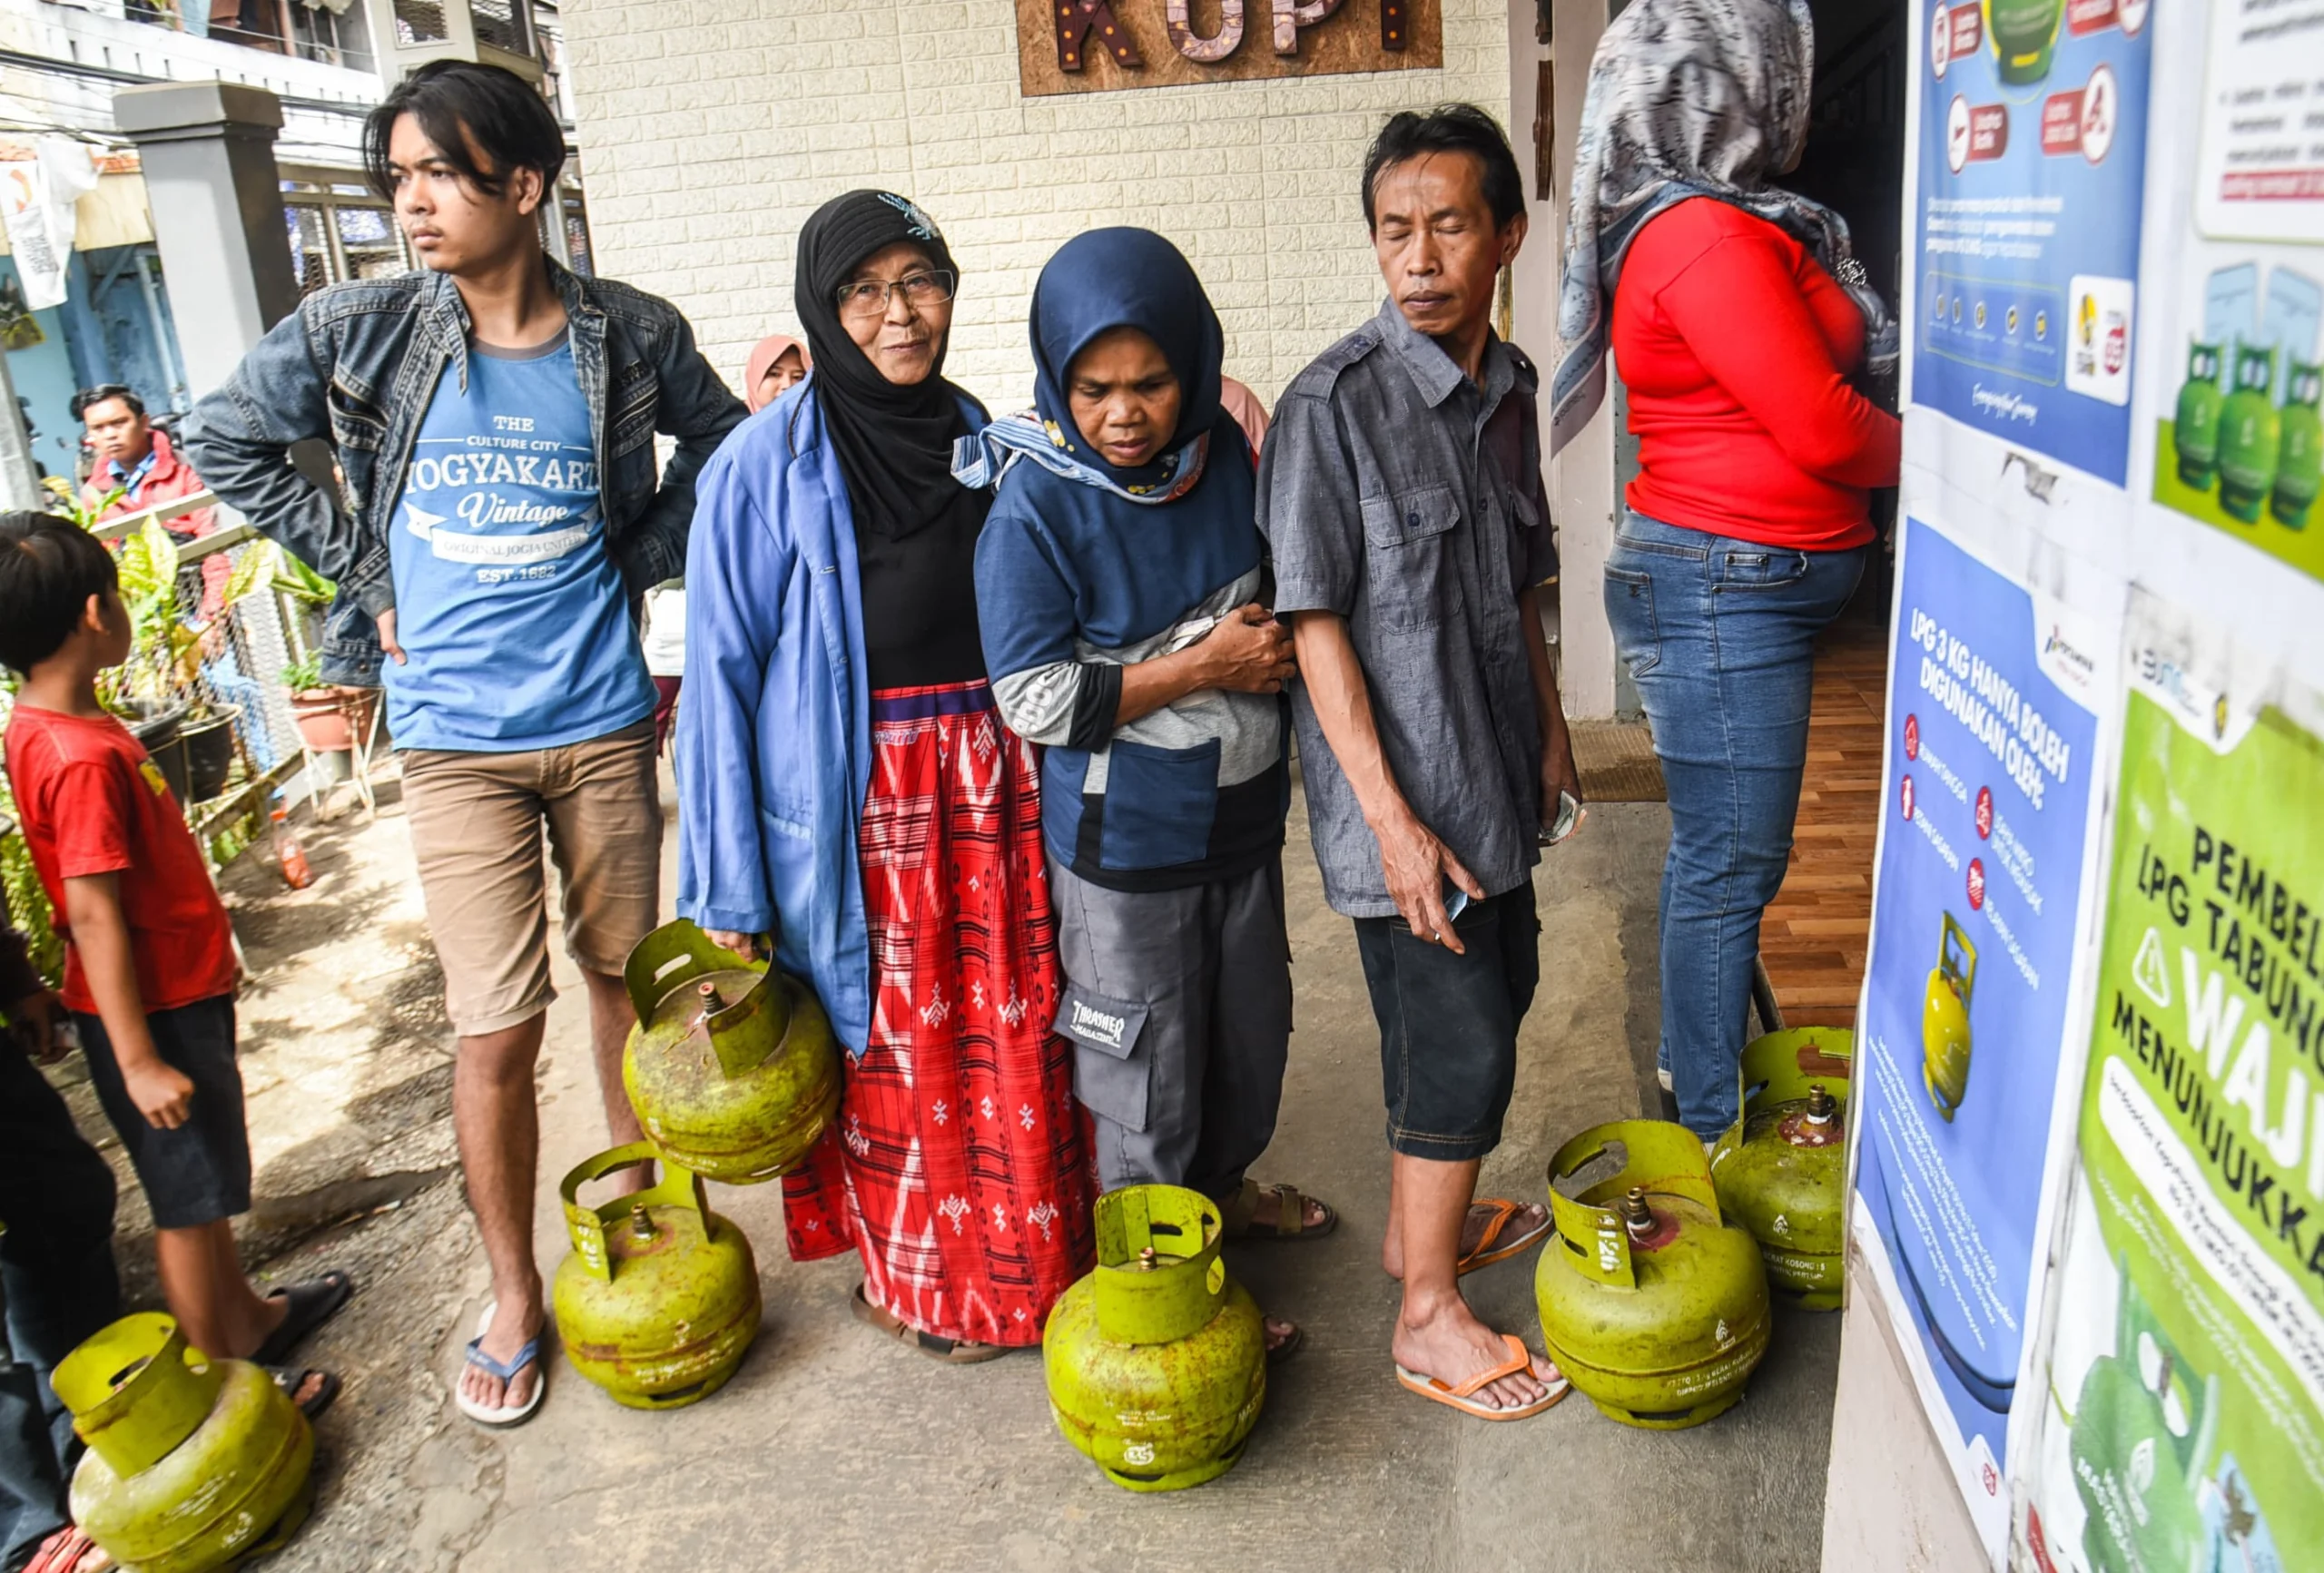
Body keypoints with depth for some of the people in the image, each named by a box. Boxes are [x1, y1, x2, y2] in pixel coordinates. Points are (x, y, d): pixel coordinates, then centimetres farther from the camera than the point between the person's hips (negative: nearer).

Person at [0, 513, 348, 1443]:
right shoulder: (82, 758, -26)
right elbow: (92, 914, -25)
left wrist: (212, 946, 23)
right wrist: (139, 1062, -22)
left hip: (180, 989, 10)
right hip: (152, 1014, -10)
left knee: (207, 1174, 23)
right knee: (187, 1197, 5)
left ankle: (246, 1317, 41)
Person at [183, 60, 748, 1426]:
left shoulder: (630, 336, -4)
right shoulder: (357, 331, -4)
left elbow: (725, 445, 13)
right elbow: (226, 442, 9)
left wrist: (633, 560, 1)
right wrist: (363, 568, 1)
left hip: (604, 725, 1)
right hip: (457, 739, -1)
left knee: (626, 986, 14)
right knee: (498, 1032, -1)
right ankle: (513, 1299, 20)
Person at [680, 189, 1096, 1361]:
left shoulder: (978, 437, 7)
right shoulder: (769, 463, -9)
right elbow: (723, 674, -9)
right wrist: (727, 888, -10)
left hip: (991, 781, 5)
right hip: (856, 799, -4)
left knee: (1011, 1038, 10)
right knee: (894, 1048, 8)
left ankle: (1016, 1258, 33)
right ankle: (913, 1280, 31)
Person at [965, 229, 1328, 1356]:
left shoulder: (1226, 455, -3)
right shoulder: (1036, 507, -19)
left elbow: (1279, 592, 15)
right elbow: (1036, 700, -21)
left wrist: (1272, 641, -7)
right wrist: (1204, 665, -20)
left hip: (1241, 811, 6)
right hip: (1123, 841, -6)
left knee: (1251, 1022, 23)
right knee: (1145, 1064, 7)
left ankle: (1223, 1184, 50)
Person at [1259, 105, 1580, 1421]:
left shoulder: (1510, 388, 6)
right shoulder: (1335, 402, -16)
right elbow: (1316, 622, -18)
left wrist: (1551, 727, 18)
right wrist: (1392, 818, -21)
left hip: (1493, 771, 8)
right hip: (1402, 789, -8)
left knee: (1495, 993, 19)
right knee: (1460, 1040, -2)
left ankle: (1430, 1215, 41)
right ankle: (1430, 1314, 16)